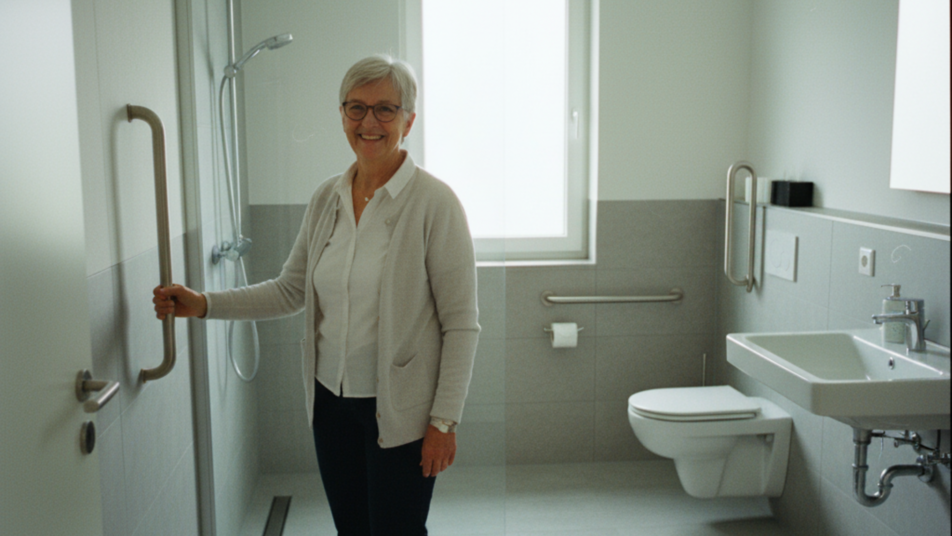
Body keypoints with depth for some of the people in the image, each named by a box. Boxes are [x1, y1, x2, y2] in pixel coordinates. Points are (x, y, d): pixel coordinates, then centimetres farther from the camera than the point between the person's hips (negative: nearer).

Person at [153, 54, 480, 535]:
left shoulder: (434, 202, -14)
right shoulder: (327, 198, 3)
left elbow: (461, 325, -13)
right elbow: (290, 290, 10)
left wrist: (445, 420, -13)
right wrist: (204, 305, 0)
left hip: (399, 409, -5)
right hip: (331, 399, 5)